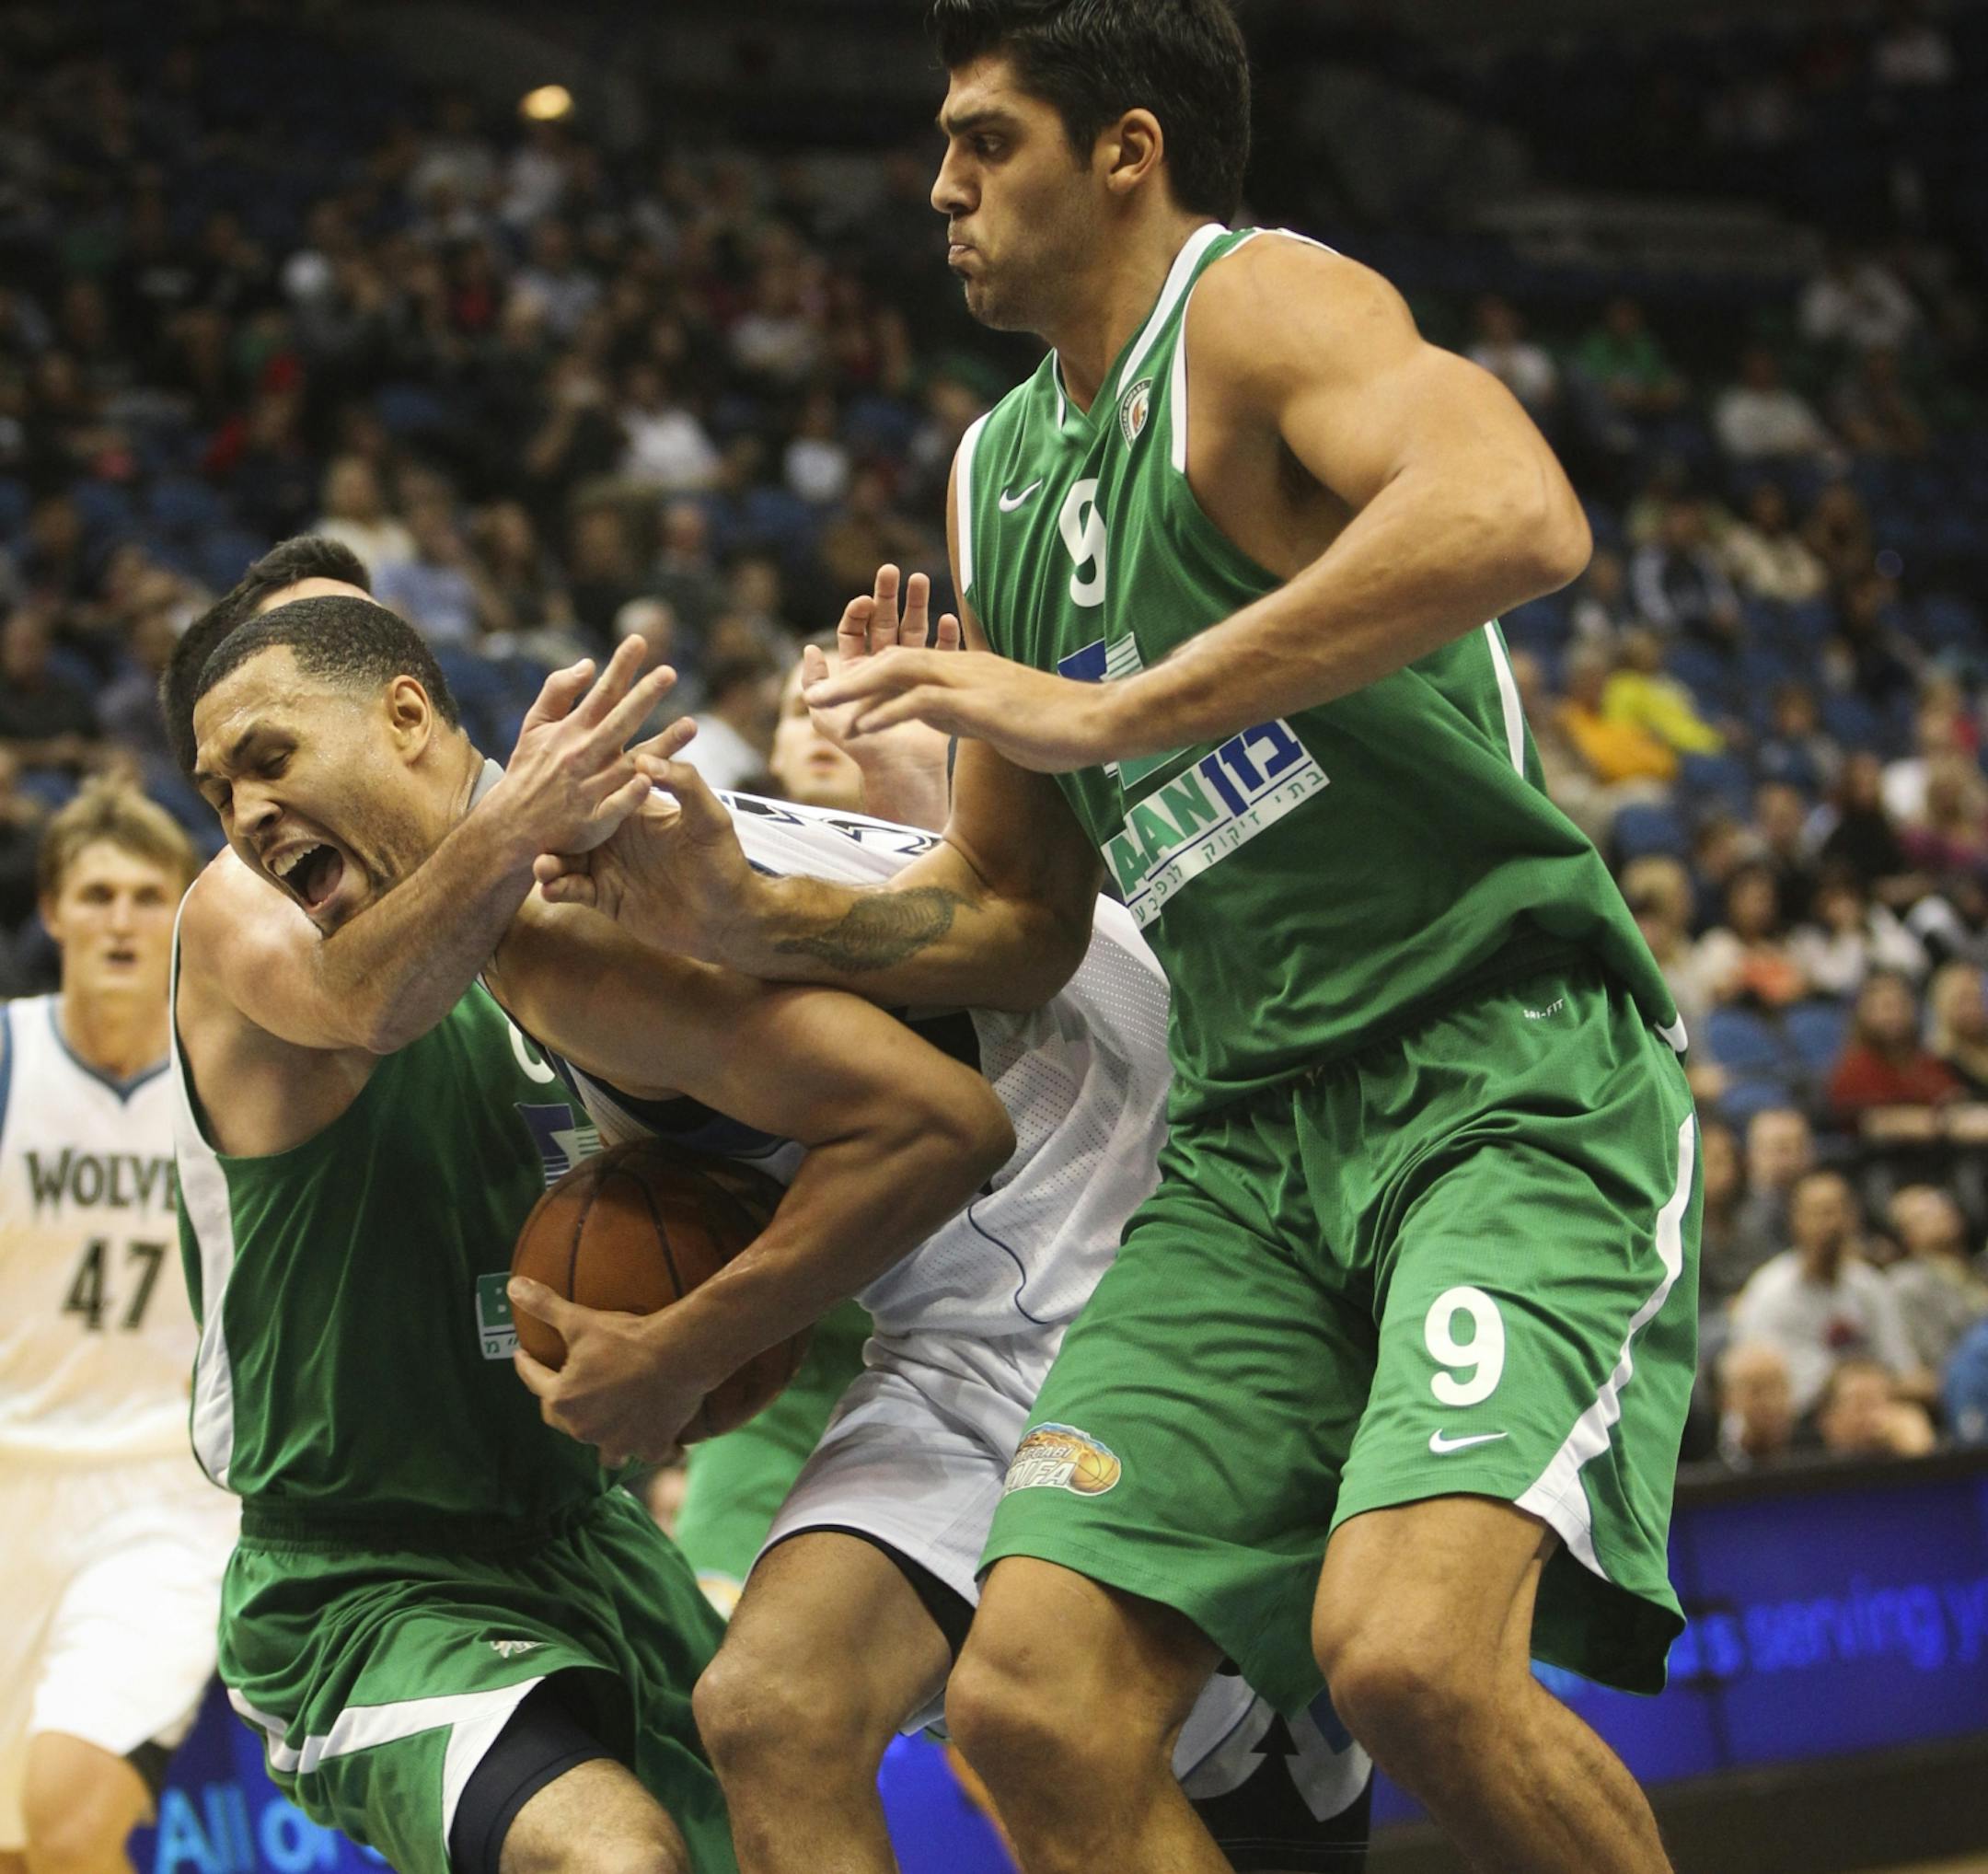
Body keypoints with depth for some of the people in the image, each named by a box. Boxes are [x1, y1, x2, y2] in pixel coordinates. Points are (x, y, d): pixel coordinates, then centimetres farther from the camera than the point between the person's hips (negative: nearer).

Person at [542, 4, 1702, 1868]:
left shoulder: (1259, 302, -7)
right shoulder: (995, 476, 18)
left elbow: (1516, 517, -30)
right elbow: (1019, 922, 25)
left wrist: (1109, 715, -27)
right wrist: (755, 919, 6)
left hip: (1506, 1067, -8)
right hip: (1252, 1134, 8)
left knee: (1410, 1652, -29)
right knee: (1030, 1707, -7)